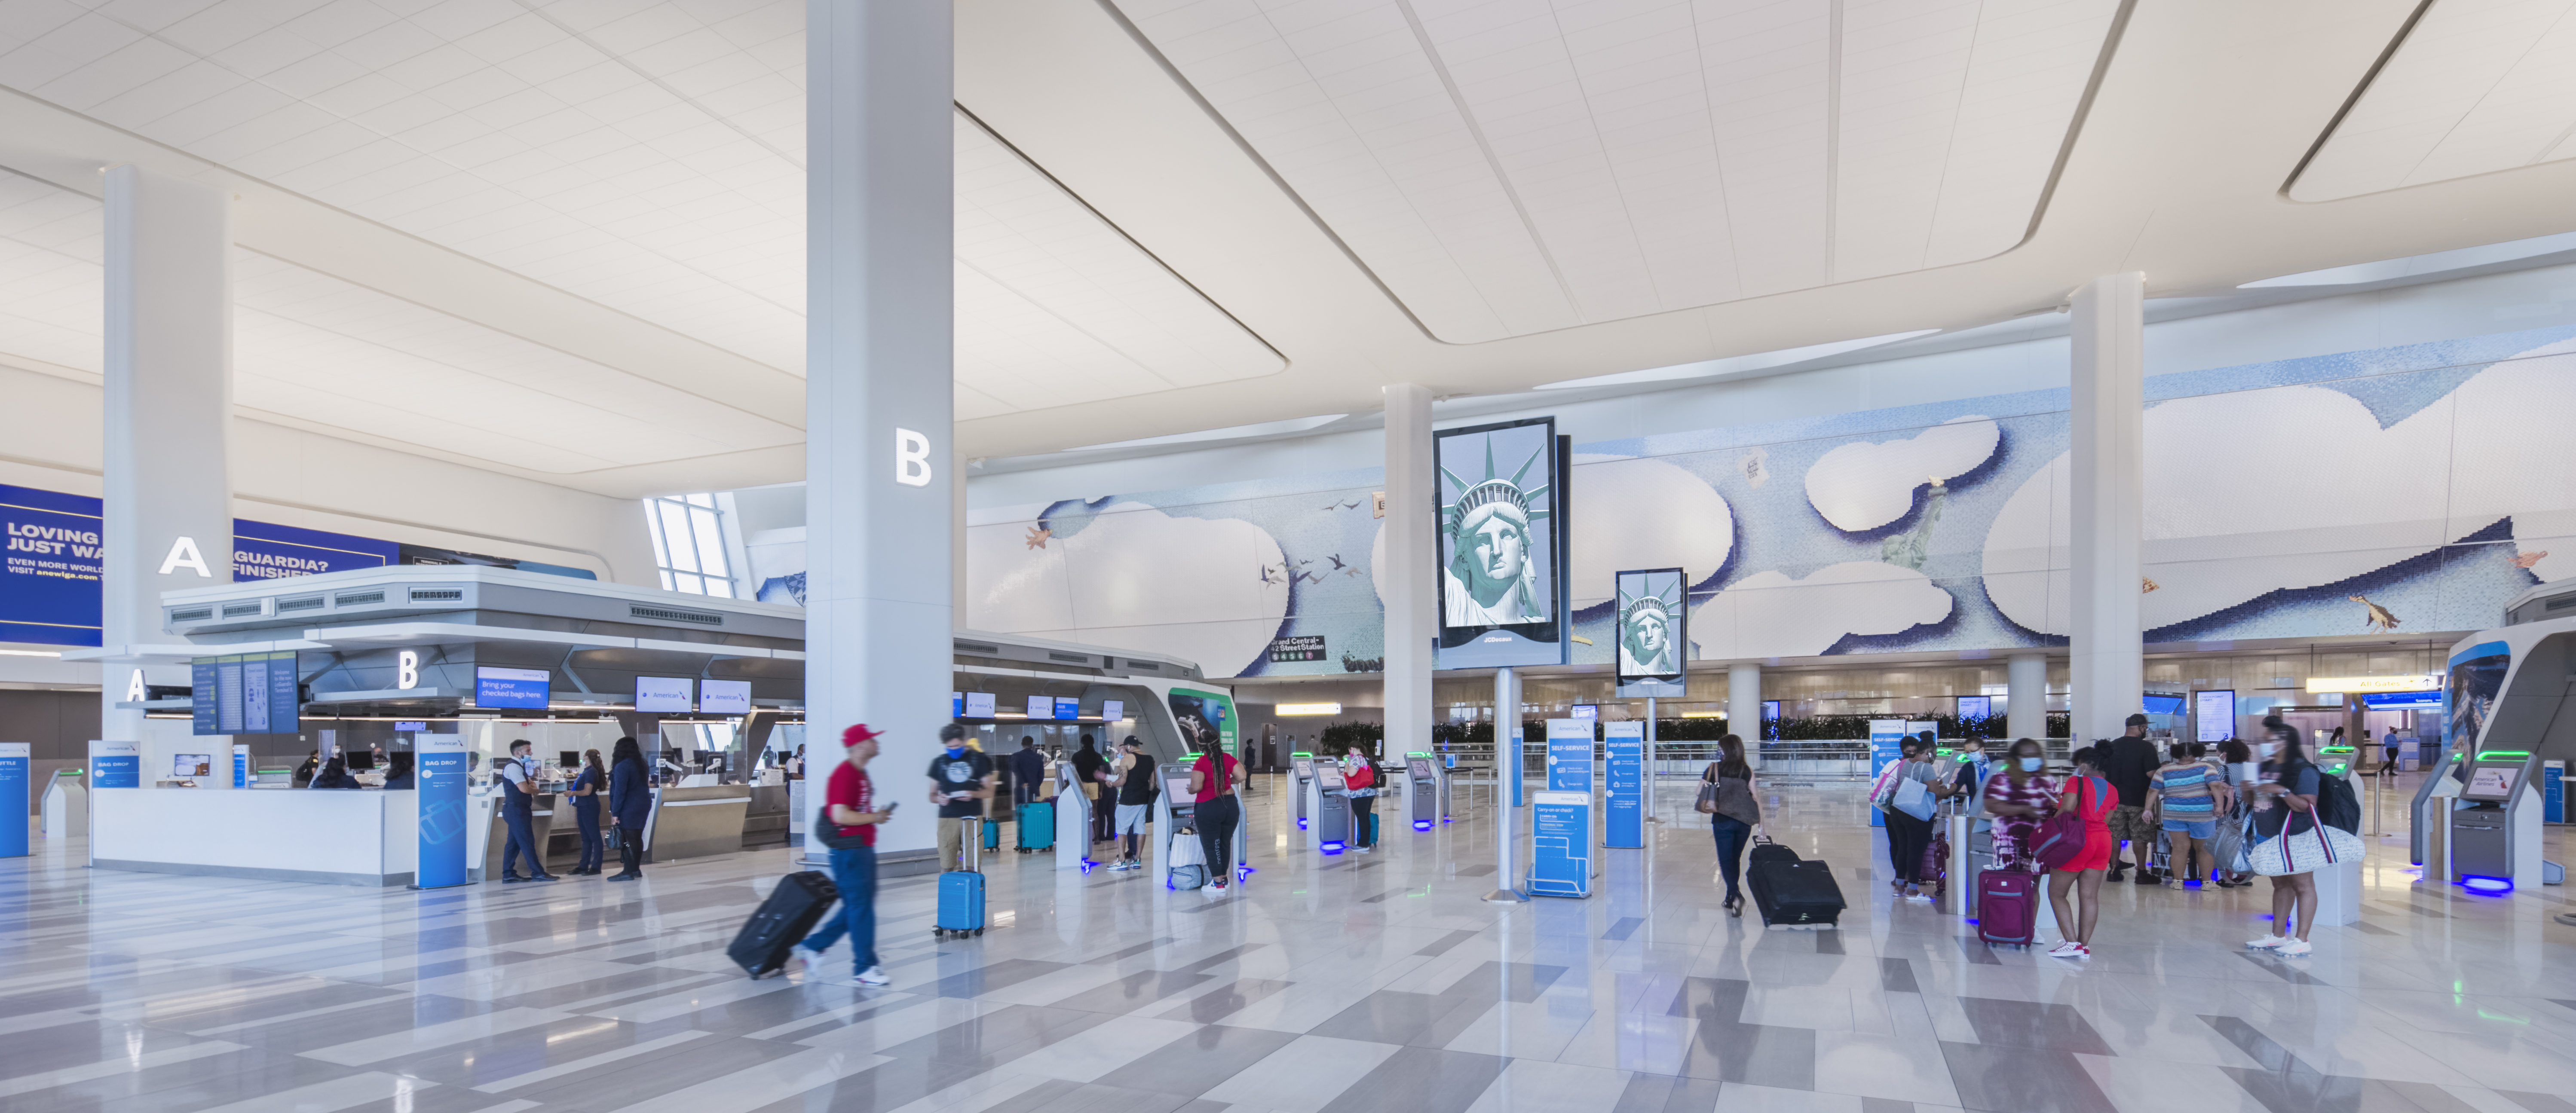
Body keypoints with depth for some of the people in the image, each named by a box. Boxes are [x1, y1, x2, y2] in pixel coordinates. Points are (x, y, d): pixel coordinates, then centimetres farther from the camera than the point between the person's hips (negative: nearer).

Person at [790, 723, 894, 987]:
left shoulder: (861, 774, 15)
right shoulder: (844, 775, -17)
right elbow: (840, 816, -26)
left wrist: (878, 814, 10)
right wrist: (875, 818, -15)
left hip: (864, 848, 10)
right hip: (849, 850, -10)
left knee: (858, 907, 15)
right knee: (860, 908, -3)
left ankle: (812, 946, 25)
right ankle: (865, 967, 6)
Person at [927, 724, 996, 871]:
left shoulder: (978, 760, 5)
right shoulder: (939, 762, 9)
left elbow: (989, 792, 6)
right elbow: (932, 795, 13)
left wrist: (973, 794, -15)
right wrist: (938, 799, -11)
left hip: (972, 819, -1)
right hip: (947, 820, 1)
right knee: (946, 867, -3)